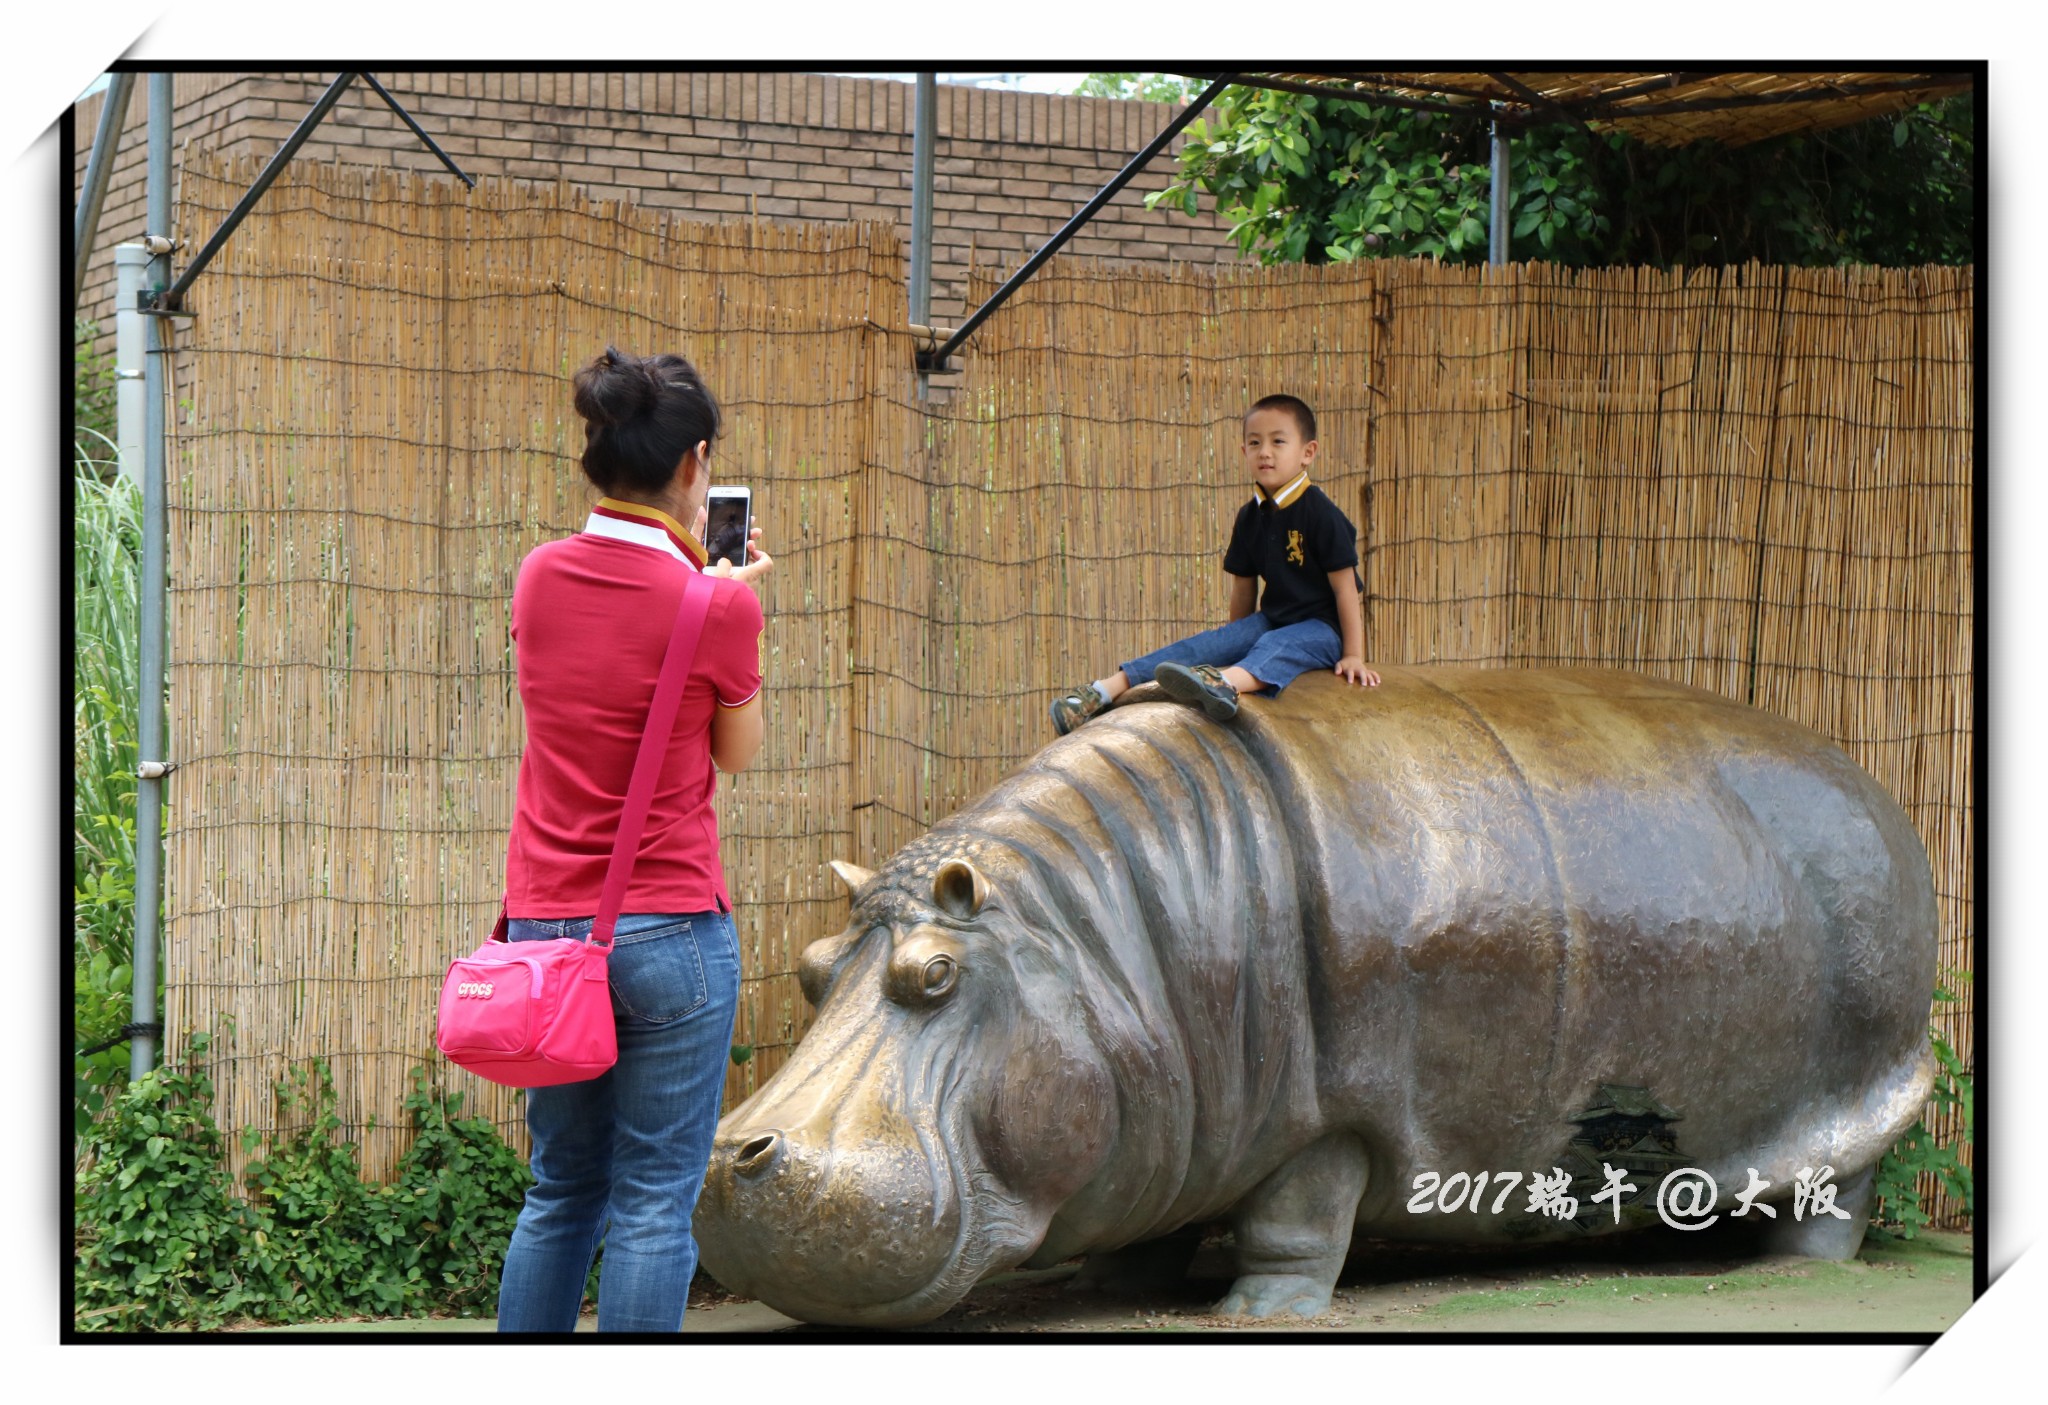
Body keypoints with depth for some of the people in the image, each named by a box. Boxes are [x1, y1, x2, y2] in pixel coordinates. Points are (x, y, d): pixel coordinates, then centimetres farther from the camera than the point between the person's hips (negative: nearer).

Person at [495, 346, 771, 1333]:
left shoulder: (540, 577, 2)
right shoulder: (718, 607, -12)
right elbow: (737, 752, 4)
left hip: (543, 924, 5)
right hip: (669, 931, -5)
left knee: (558, 1193, 16)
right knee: (653, 1204, 1)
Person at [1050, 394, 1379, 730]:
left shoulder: (1320, 514, -14)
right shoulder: (1251, 517, 7)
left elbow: (1345, 587, -14)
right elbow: (1244, 586, 17)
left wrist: (1353, 655, -14)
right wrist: (1237, 639, 23)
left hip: (1322, 627, -6)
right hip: (1272, 619, 6)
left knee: (1275, 645, -37)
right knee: (1206, 644, -14)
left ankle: (1226, 682, -72)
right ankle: (1105, 691, -26)